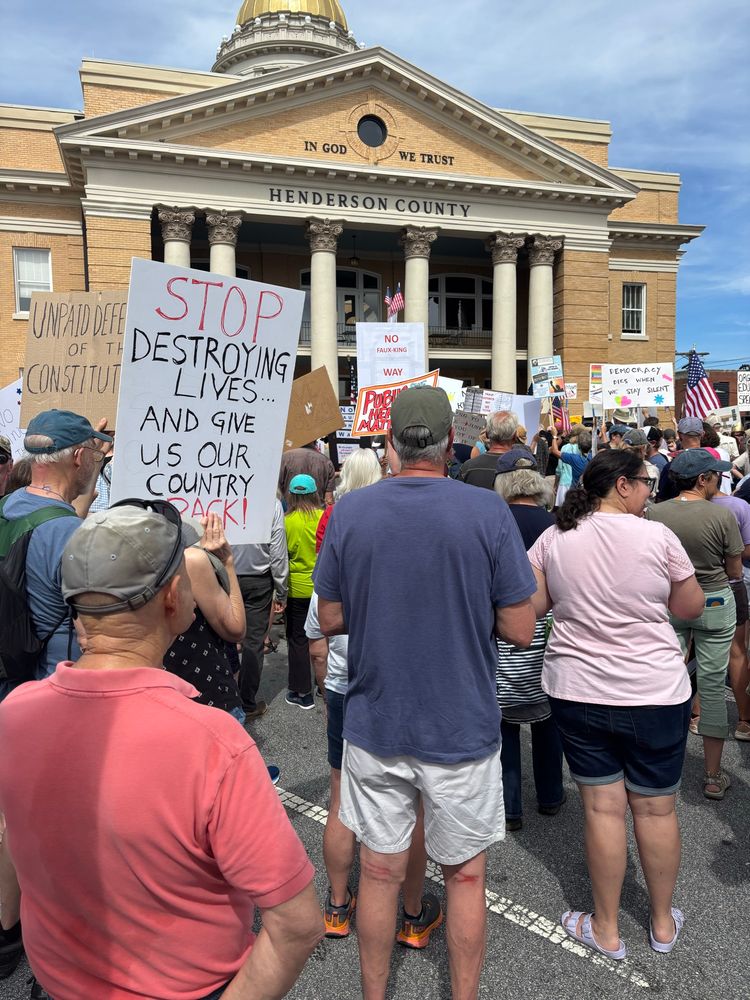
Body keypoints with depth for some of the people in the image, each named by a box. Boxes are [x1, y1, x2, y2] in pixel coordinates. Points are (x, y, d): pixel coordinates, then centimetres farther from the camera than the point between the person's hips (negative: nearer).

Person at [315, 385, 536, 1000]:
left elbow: (331, 619, 0)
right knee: (465, 877, 18)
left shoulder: (349, 511, -8)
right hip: (462, 730, -2)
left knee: (380, 873, 19)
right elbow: (520, 630, -10)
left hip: (375, 725, 2)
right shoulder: (487, 511, -14)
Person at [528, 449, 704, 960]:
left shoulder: (553, 540, -4)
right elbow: (691, 606, 0)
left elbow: (533, 606, 1)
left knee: (603, 807, 11)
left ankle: (607, 930, 26)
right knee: (656, 808, 15)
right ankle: (663, 923, 35)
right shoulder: (656, 536, -11)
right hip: (655, 693, -1)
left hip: (578, 691, 2)